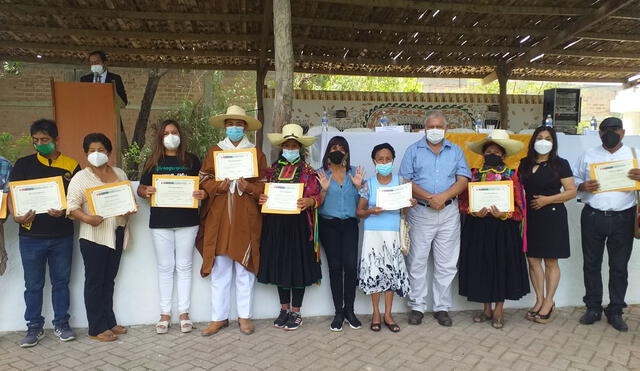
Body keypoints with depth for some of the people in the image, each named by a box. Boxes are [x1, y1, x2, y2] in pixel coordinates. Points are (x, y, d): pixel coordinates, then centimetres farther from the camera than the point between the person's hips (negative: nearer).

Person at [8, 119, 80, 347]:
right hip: (31, 236, 0)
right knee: (33, 284, 9)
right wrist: (15, 215, -18)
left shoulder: (71, 166, 2)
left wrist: (64, 211, -18)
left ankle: (61, 323, 24)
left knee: (61, 281, 11)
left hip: (61, 236, 0)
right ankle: (34, 328, 23)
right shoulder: (24, 164, 5)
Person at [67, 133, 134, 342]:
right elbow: (72, 206, -10)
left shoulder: (120, 174, 12)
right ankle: (97, 329, 10)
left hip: (117, 233, 5)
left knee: (109, 280, 13)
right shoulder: (81, 178, -4)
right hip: (94, 235, -5)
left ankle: (109, 322, 24)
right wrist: (87, 218, -27)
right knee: (94, 281, 2)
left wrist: (131, 209, -4)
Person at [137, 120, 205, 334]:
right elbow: (141, 189, 11)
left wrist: (203, 193, -15)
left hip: (187, 220, -1)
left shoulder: (191, 160, 7)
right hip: (160, 221, 1)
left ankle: (184, 313, 15)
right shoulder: (154, 162, 9)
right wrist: (145, 192, -12)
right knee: (165, 268, 7)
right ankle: (165, 314, 18)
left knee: (184, 267, 6)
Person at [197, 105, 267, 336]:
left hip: (246, 218, -1)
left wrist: (250, 188, -15)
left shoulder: (256, 154, 8)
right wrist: (218, 187, -12)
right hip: (219, 217, 1)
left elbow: (265, 185, 5)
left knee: (245, 269, 6)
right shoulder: (214, 152, 11)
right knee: (219, 270, 5)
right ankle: (219, 317, 16)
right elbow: (204, 181, 7)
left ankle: (244, 316, 18)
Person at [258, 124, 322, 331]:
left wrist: (309, 201, -23)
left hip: (298, 224, -3)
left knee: (298, 264, 1)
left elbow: (317, 196, -2)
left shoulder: (307, 172, 2)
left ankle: (296, 312, 15)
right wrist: (261, 199, -7)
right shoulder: (272, 170, 11)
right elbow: (264, 193, 16)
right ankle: (284, 309, 25)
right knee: (279, 263, 9)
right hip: (275, 223, 3)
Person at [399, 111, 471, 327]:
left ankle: (442, 307, 17)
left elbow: (463, 180, 2)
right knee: (417, 262, 1)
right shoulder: (413, 150, 7)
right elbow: (405, 181, -3)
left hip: (449, 213, 2)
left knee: (446, 264, 5)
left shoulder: (456, 151, 12)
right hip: (420, 213, -1)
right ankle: (417, 307, 14)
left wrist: (443, 196, -14)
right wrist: (429, 198, -15)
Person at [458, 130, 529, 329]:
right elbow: (463, 202, 3)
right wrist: (474, 212, -15)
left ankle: (499, 310, 18)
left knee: (501, 265, 3)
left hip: (503, 229, -1)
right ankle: (487, 308, 21)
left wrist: (503, 214, -18)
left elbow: (519, 207, -1)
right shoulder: (474, 174, 5)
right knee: (480, 265, 5)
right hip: (478, 228, 2)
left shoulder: (511, 176, 2)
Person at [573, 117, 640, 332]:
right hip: (592, 217, 1)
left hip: (622, 218, -1)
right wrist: (582, 186, -11)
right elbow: (573, 179, 11)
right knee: (591, 264, 8)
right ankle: (593, 308, 21)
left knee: (619, 267, 6)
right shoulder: (588, 156, 11)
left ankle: (615, 312, 19)